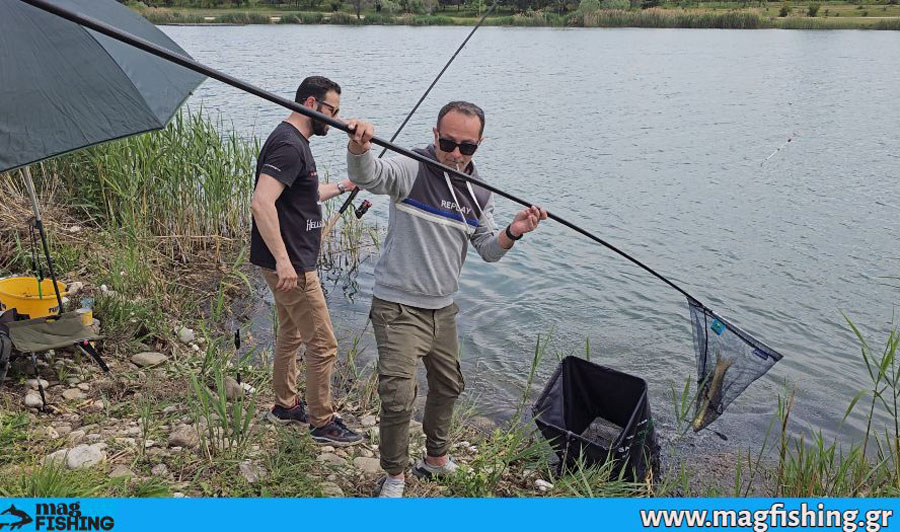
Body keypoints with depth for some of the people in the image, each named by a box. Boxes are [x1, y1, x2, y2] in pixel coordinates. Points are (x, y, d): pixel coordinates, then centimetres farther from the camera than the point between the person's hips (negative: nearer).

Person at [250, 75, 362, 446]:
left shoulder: (293, 141, 13)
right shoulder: (289, 145, -20)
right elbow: (261, 202, -31)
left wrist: (343, 187, 21)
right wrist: (283, 259, -31)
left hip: (290, 261, 11)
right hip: (290, 265, -11)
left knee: (291, 333, 22)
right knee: (322, 344, -2)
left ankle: (286, 405, 37)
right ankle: (323, 423, 12)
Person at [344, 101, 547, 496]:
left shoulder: (479, 193, 4)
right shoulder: (412, 170, -15)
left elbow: (488, 251, 8)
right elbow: (366, 175, -35)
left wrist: (512, 233, -13)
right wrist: (358, 149, -57)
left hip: (443, 309, 7)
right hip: (399, 308, -7)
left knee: (447, 386, 21)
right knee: (398, 397, -8)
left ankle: (436, 458, 45)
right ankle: (394, 477, 17)